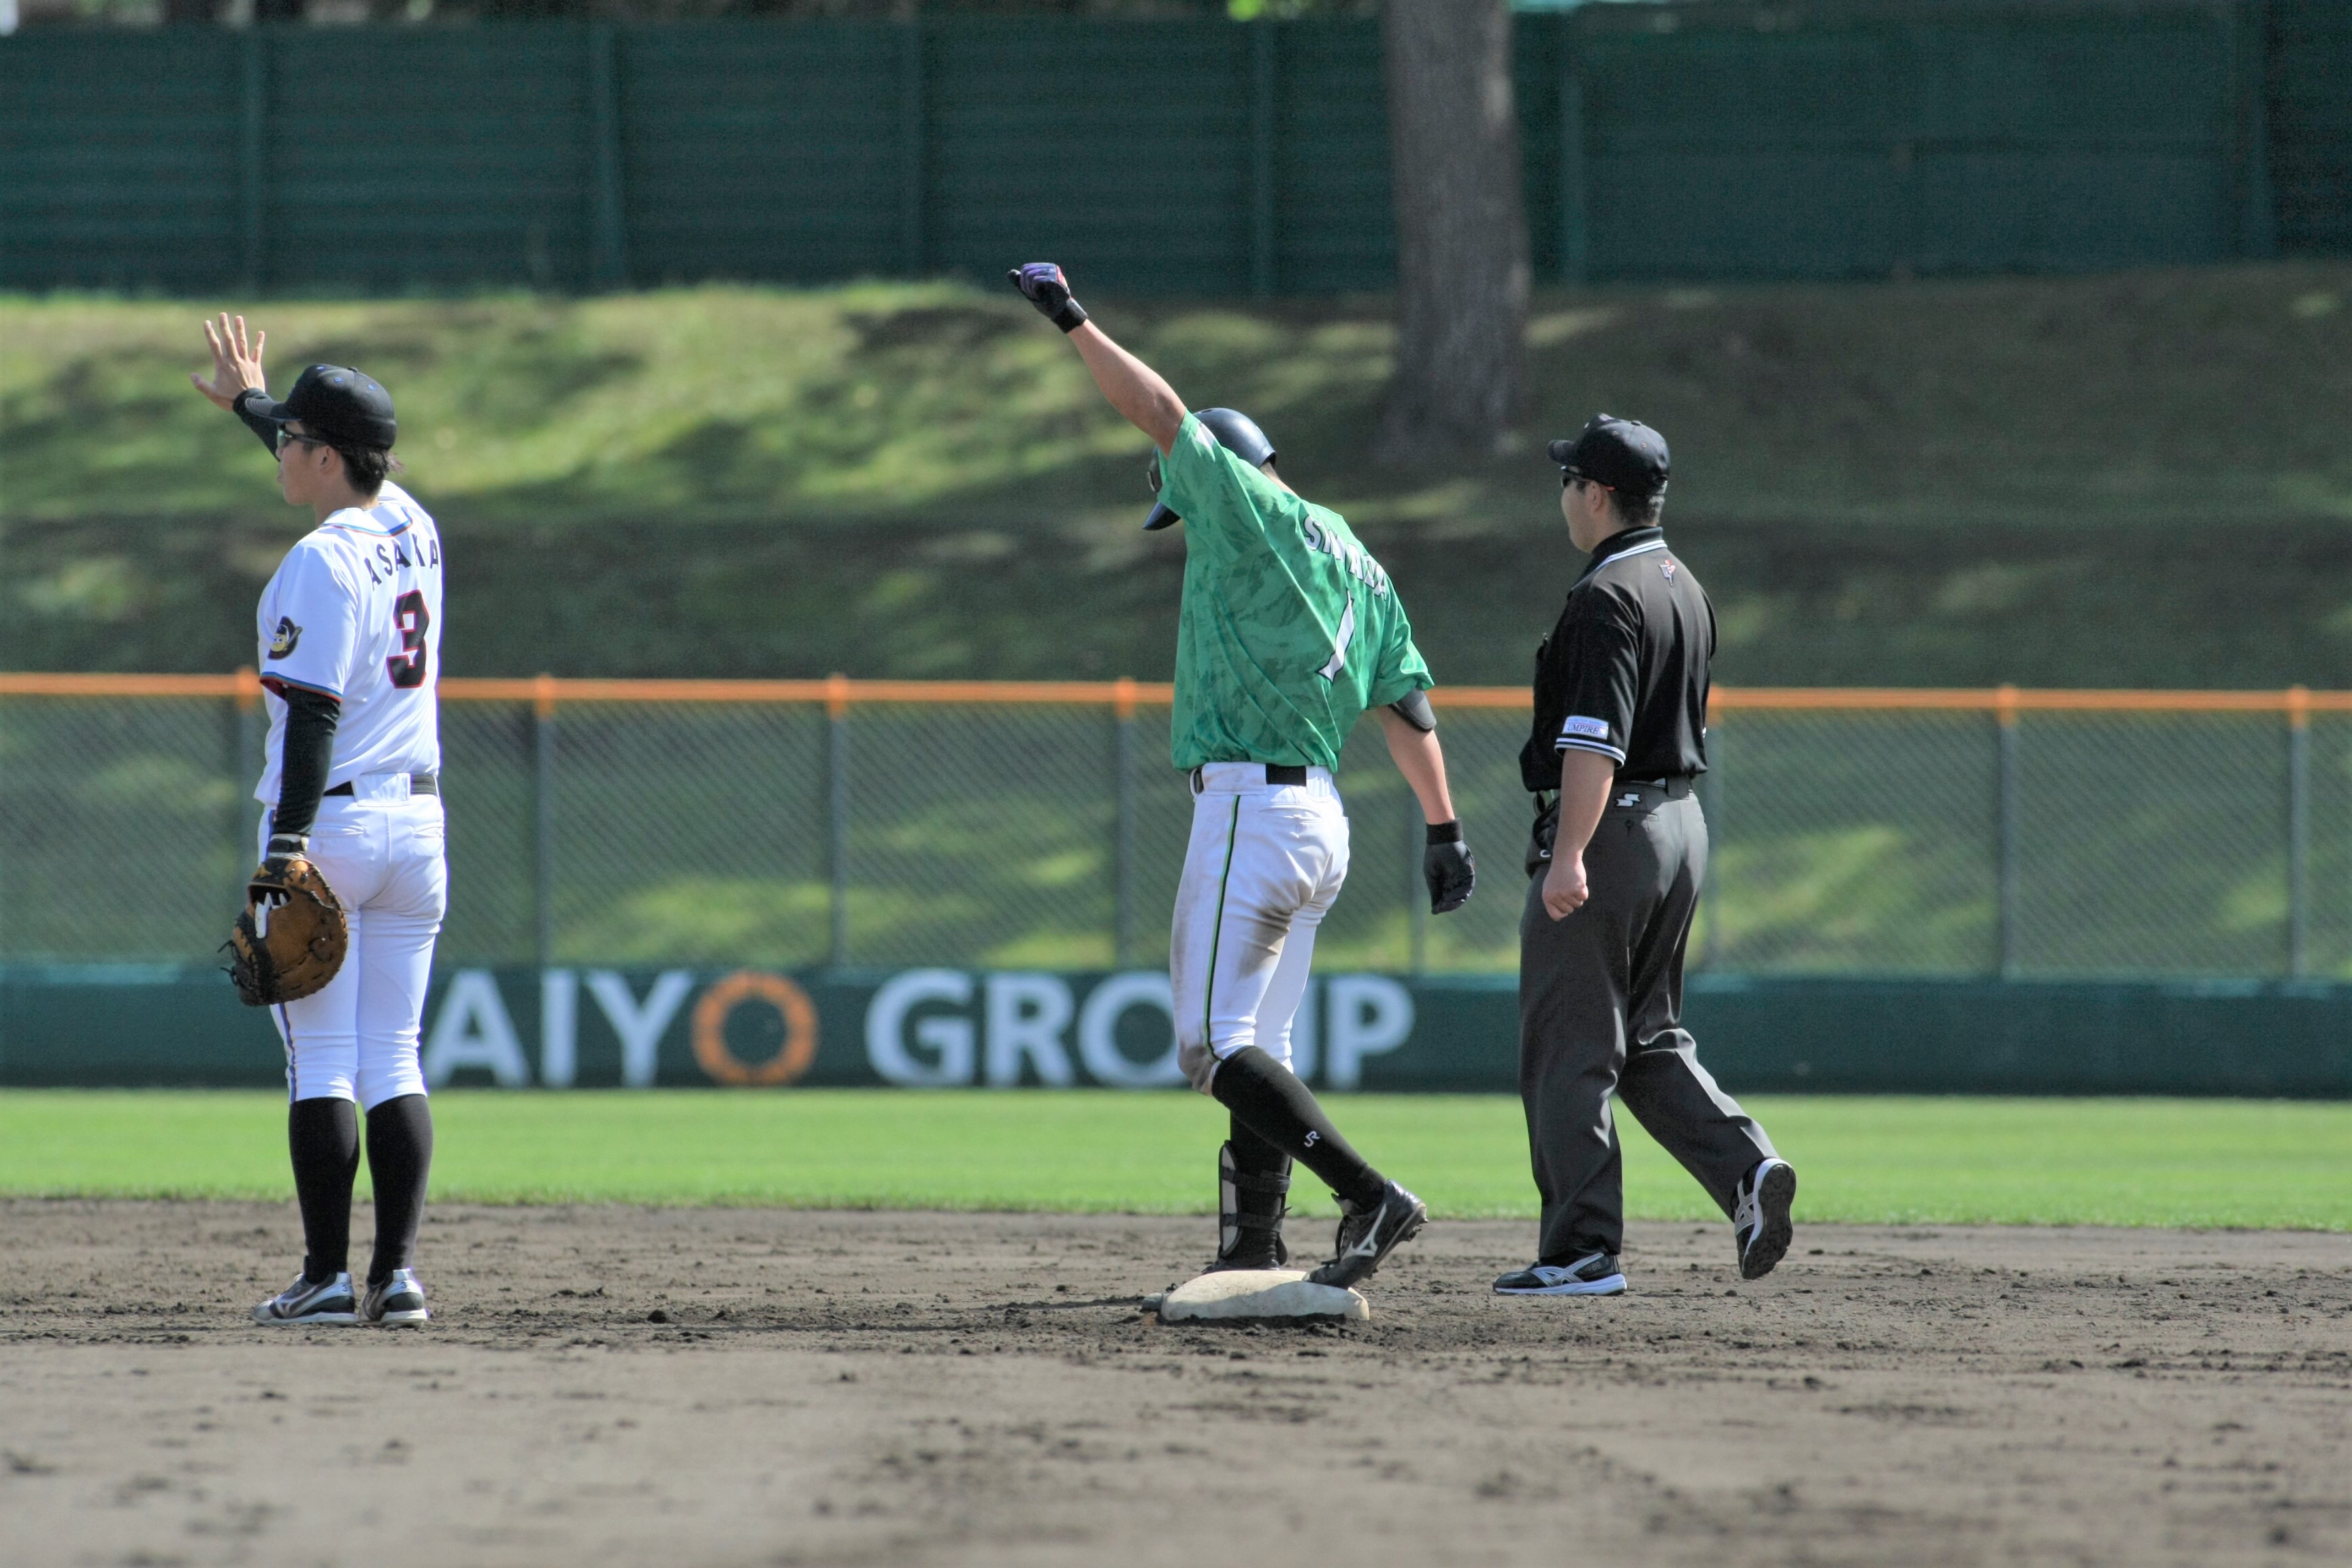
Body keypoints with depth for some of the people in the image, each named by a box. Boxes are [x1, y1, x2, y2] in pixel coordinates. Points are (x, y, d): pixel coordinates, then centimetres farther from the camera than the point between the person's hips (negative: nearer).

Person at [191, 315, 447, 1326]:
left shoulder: (321, 563, -14)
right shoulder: (413, 532, 9)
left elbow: (314, 713, -20)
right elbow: (346, 467, 31)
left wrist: (287, 847, -23)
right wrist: (250, 403, 45)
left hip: (326, 823, -7)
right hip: (416, 824, 7)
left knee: (320, 1062, -4)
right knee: (393, 1059, 7)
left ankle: (327, 1276, -5)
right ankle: (398, 1271, 0)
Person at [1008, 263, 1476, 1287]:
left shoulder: (1257, 514, -6)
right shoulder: (1358, 567, 19)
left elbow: (1160, 413, -9)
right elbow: (1405, 702, 16)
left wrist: (1073, 320, -1)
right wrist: (1443, 828, 15)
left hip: (1252, 807, -10)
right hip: (1322, 820, 10)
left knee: (1216, 1045, -13)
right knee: (1258, 1052, 14)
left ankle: (1371, 1198, -25)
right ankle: (1253, 1255, 13)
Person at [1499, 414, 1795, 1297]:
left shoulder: (1608, 596, -15)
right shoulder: (1685, 589, 15)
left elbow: (1597, 738, -24)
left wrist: (1570, 854, -30)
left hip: (1608, 829, -9)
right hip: (1680, 821, 10)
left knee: (1567, 1050, -4)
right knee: (1649, 1040, 17)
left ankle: (1582, 1250, -5)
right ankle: (1746, 1168, -3)